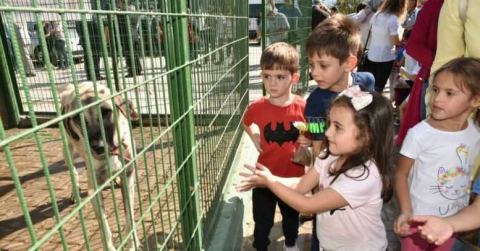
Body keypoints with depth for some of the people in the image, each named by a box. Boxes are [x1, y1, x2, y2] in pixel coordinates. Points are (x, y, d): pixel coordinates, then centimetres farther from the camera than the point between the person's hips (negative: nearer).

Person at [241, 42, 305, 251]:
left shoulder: (303, 107, -19)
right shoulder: (257, 108, -17)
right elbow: (246, 123, 7)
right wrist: (255, 136, -7)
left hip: (293, 178, 1)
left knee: (291, 218, 29)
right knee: (262, 223, 17)